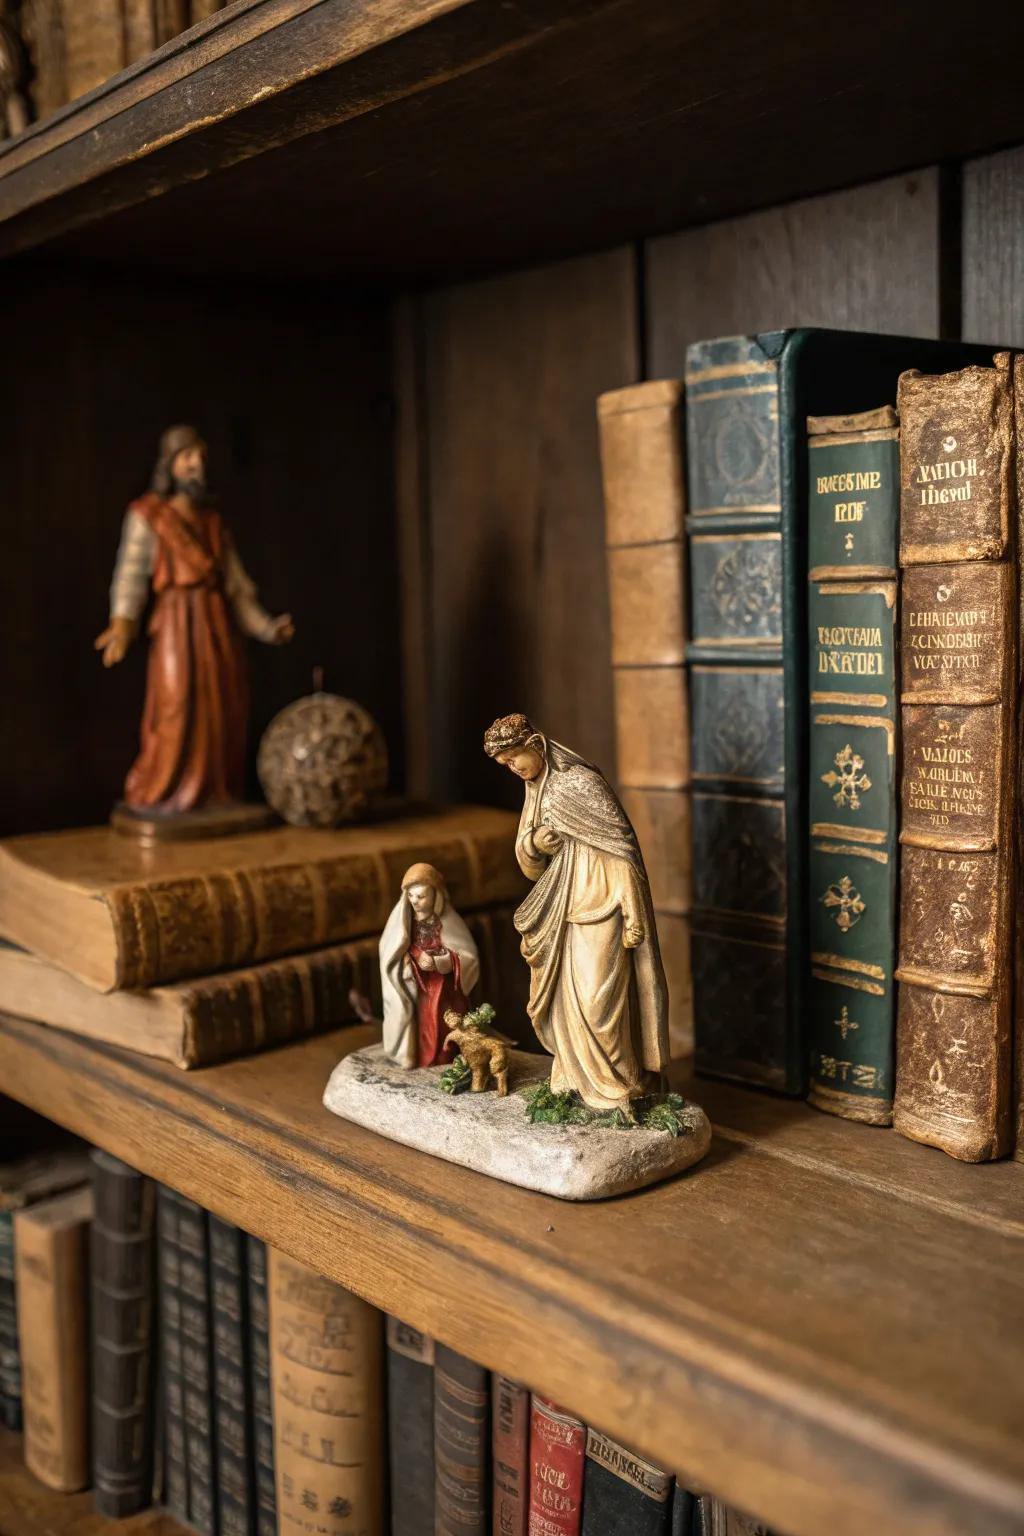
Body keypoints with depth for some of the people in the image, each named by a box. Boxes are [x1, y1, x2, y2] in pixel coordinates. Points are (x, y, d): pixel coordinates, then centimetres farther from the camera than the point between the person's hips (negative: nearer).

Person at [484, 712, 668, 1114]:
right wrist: (532, 843, -10)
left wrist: (632, 915, -18)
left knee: (595, 1000, -6)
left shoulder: (584, 783, -14)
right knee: (563, 997, 11)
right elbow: (527, 859, 15)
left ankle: (614, 1090, 7)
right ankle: (575, 1080, 23)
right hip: (562, 912, 8)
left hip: (599, 908, -8)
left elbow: (622, 846, -16)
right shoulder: (536, 790, 10)